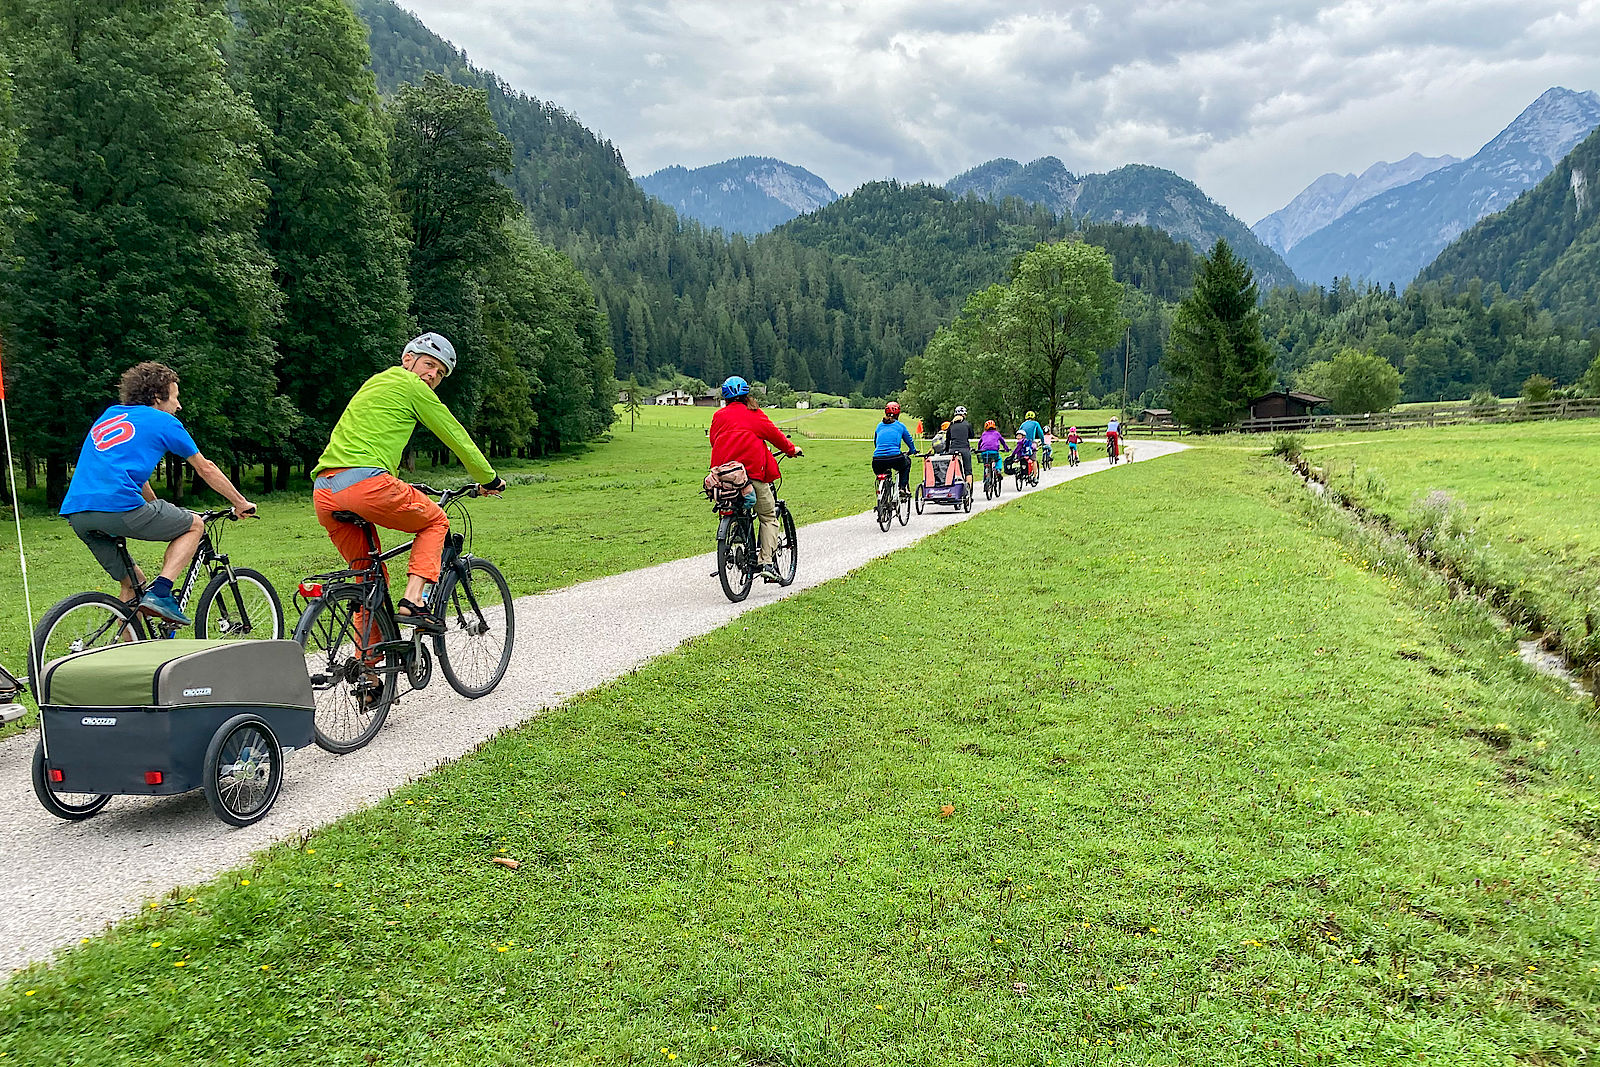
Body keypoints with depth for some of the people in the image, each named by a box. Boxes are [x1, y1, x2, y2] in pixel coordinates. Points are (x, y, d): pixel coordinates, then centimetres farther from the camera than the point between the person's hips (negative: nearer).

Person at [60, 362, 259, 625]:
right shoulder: (163, 421, 9)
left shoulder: (109, 415, 29)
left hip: (75, 514, 8)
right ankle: (160, 593, -5)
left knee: (133, 582, 21)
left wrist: (160, 510, 48)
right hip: (118, 507, -7)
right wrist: (241, 503, 28)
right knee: (194, 525, 12)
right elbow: (206, 469, 16)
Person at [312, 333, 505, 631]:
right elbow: (457, 439, 10)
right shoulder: (412, 385, 6)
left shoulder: (374, 382, 32)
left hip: (323, 493, 8)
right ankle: (413, 602, -2)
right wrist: (489, 480, 23)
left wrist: (404, 490, 52)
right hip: (364, 483, -8)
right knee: (435, 521, 15)